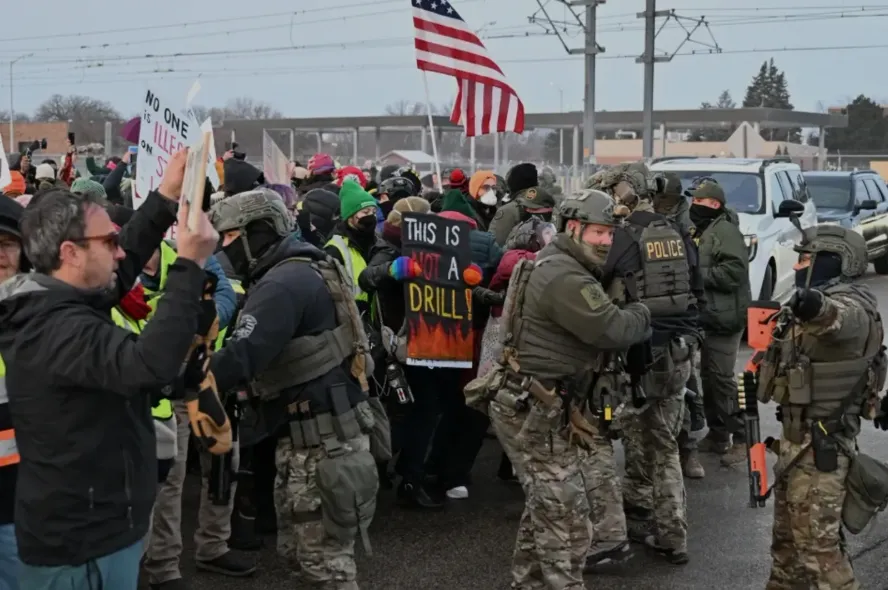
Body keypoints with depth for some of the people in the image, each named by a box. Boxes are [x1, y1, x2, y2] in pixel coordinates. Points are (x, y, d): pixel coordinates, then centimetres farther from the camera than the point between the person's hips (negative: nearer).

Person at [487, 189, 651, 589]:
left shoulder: (553, 264, 15)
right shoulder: (566, 278, -20)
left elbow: (595, 325, 20)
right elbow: (613, 330, -23)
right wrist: (645, 314, -5)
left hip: (530, 406, 11)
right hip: (533, 411, -11)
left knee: (545, 505, 22)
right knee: (566, 516, -5)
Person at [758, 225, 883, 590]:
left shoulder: (850, 306, -20)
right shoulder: (825, 303, 14)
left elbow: (840, 319, -44)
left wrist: (818, 309, -66)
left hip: (820, 444, -10)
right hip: (799, 436, 10)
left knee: (817, 543, -8)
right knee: (787, 532, 20)